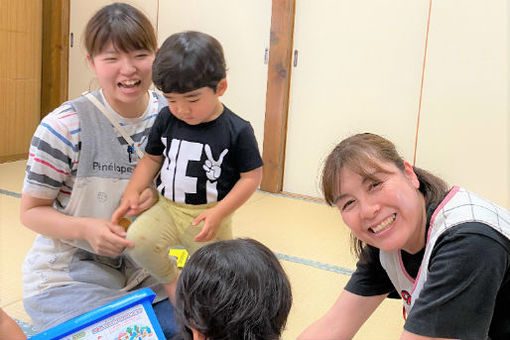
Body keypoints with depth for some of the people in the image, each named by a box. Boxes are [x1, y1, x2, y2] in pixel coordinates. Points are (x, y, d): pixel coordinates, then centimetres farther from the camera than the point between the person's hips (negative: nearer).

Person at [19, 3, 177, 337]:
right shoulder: (64, 127, -17)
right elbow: (32, 211, -7)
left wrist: (158, 195, -15)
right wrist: (86, 228, -25)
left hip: (144, 268, 4)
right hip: (69, 276, -3)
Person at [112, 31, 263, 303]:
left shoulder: (237, 130, -15)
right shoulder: (166, 119, -2)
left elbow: (252, 177, -10)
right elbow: (152, 158, 10)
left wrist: (218, 213, -19)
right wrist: (132, 192, -4)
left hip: (209, 215, -3)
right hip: (168, 208, 3)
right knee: (136, 240, -21)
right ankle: (170, 279, 8)